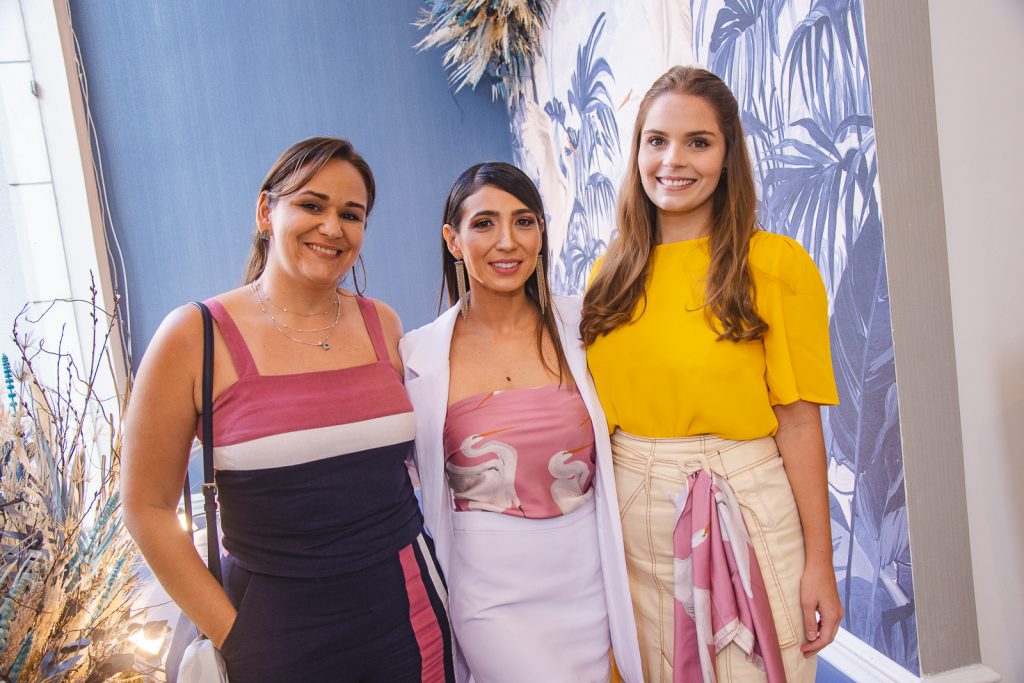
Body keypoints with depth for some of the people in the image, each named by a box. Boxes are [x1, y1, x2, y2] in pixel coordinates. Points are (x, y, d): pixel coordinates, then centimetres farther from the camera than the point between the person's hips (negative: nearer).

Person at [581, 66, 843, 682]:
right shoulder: (613, 273, 4)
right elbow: (596, 411, 9)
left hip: (741, 510, -3)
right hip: (630, 520, 4)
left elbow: (798, 420, -9)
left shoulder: (776, 262, -8)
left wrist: (820, 561, -8)